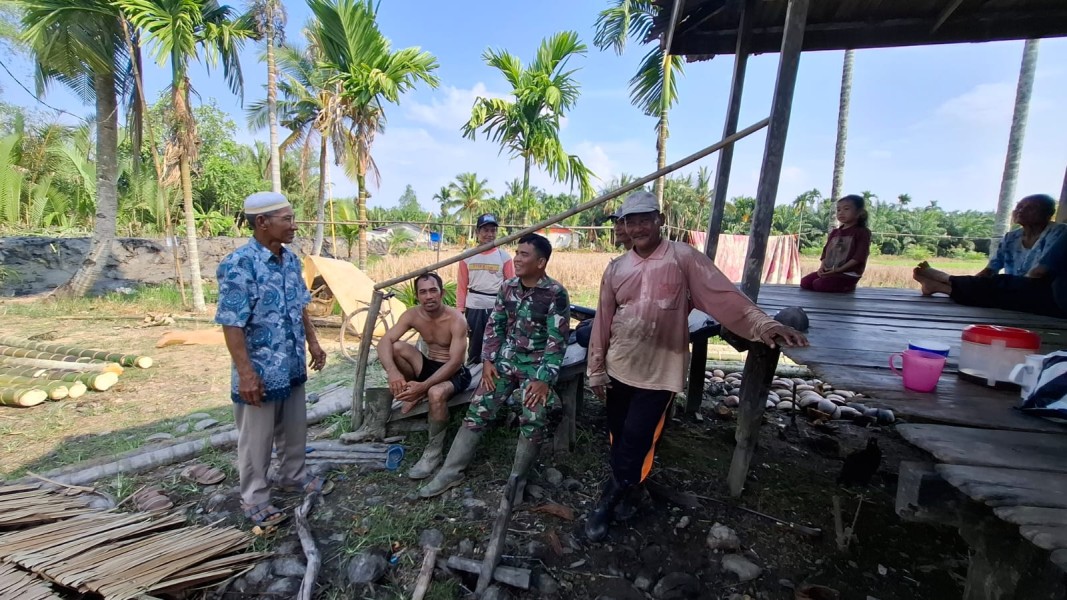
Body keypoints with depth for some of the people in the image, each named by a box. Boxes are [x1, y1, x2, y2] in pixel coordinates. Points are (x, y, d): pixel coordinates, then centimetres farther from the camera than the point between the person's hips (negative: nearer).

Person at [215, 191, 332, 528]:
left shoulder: (290, 259, 3)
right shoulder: (238, 265, -21)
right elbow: (231, 324, -21)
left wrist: (313, 342, 13)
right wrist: (246, 373, -21)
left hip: (292, 365, 8)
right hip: (260, 370, -7)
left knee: (294, 429, 22)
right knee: (256, 438, 11)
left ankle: (294, 477, 43)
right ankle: (254, 498, 30)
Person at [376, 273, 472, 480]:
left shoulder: (456, 320, -24)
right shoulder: (412, 315, -9)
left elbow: (455, 362, -30)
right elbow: (384, 342, -18)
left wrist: (423, 386, -40)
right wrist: (392, 371, -38)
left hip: (454, 373, -5)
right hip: (429, 366, 5)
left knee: (436, 393, -38)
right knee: (396, 347, -20)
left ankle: (434, 450, -14)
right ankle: (412, 395, -1)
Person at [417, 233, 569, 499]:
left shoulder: (556, 294, -14)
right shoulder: (508, 287, 2)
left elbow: (557, 341, -14)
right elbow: (495, 324, 9)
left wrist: (544, 379, -18)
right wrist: (488, 360, 0)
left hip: (536, 365, -4)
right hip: (506, 360, 4)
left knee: (532, 424, -12)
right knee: (477, 411, 1)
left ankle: (516, 481, 13)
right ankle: (451, 471, 15)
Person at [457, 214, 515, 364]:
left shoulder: (504, 257, -1)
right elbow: (461, 286, 4)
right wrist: (461, 312, 0)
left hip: (497, 308, -1)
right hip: (473, 308, 1)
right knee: (474, 347, 14)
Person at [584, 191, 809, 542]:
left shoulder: (683, 258, -8)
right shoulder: (616, 269, 3)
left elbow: (723, 295, -17)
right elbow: (603, 322, 5)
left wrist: (762, 324, -32)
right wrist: (596, 371, 6)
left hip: (659, 374, -4)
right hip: (619, 370, 5)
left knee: (635, 442, -3)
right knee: (619, 439, 17)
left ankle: (605, 506, 17)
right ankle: (626, 487, 42)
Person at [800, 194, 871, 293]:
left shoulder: (862, 232, -4)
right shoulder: (834, 232, 17)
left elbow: (860, 256, -14)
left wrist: (840, 269, -20)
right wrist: (822, 267, -6)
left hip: (848, 274, -7)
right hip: (828, 271, 7)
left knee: (819, 284, -25)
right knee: (805, 282, -10)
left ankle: (848, 286, 1)